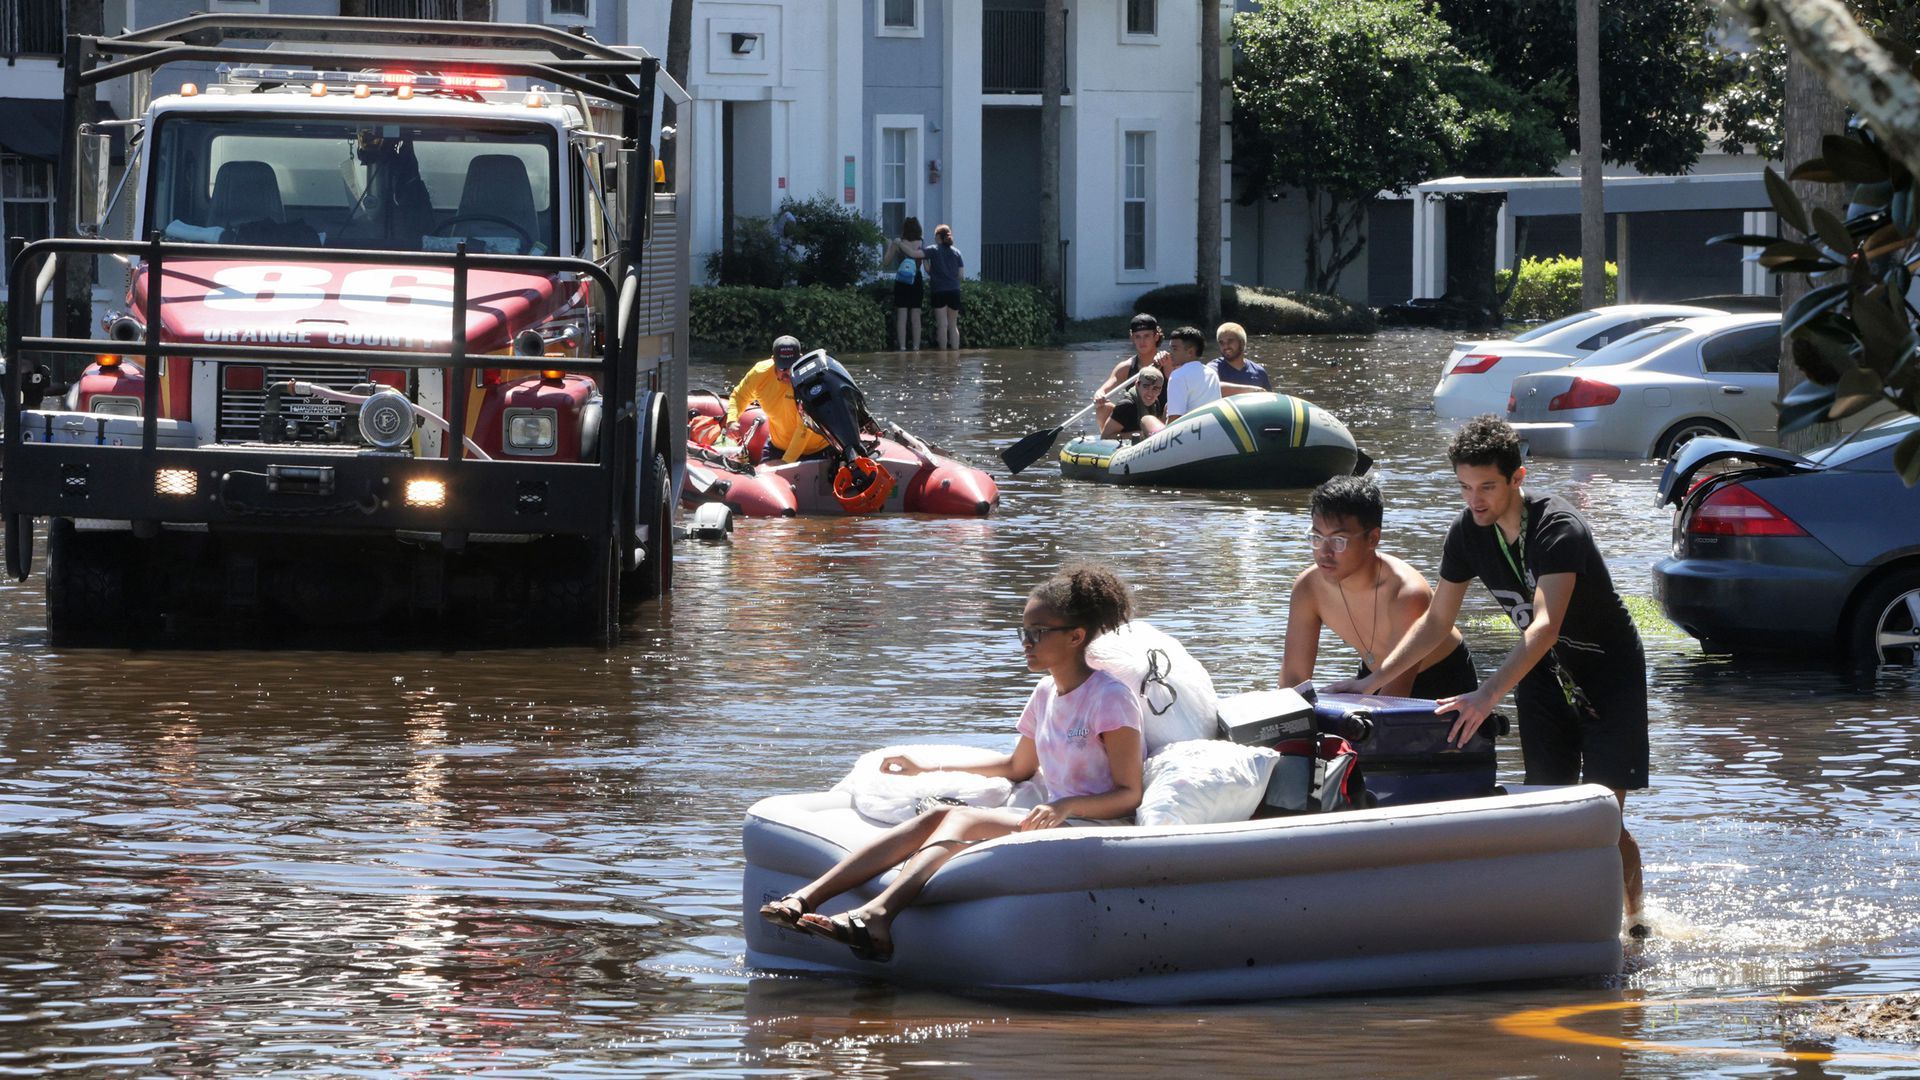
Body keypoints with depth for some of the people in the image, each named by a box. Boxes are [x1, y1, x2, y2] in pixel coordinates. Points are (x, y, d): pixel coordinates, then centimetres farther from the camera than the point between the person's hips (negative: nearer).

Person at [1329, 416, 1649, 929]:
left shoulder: (1557, 529, -30)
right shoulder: (1468, 532, -8)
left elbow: (1545, 626, -42)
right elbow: (1435, 622, 2)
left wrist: (1487, 695, -53)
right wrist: (1374, 680, -8)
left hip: (1609, 675, -6)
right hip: (1544, 675, 6)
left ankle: (1635, 920, 10)